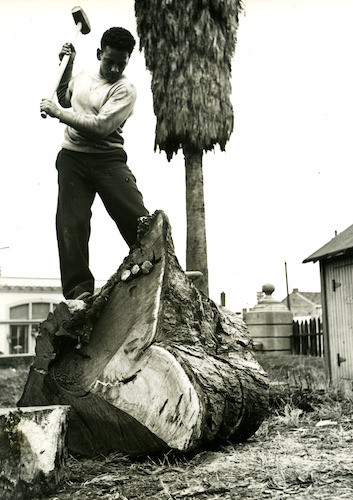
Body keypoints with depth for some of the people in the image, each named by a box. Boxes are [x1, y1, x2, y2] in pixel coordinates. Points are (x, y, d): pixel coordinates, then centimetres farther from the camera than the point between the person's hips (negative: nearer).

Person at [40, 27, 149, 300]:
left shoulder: (126, 90, -3)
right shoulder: (84, 76, 17)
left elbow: (101, 127, -16)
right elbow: (63, 98, 37)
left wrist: (58, 113, -10)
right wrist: (68, 65, 24)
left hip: (108, 159, -4)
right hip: (72, 158, 5)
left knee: (138, 220, -15)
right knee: (71, 222, -8)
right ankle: (79, 290, -5)